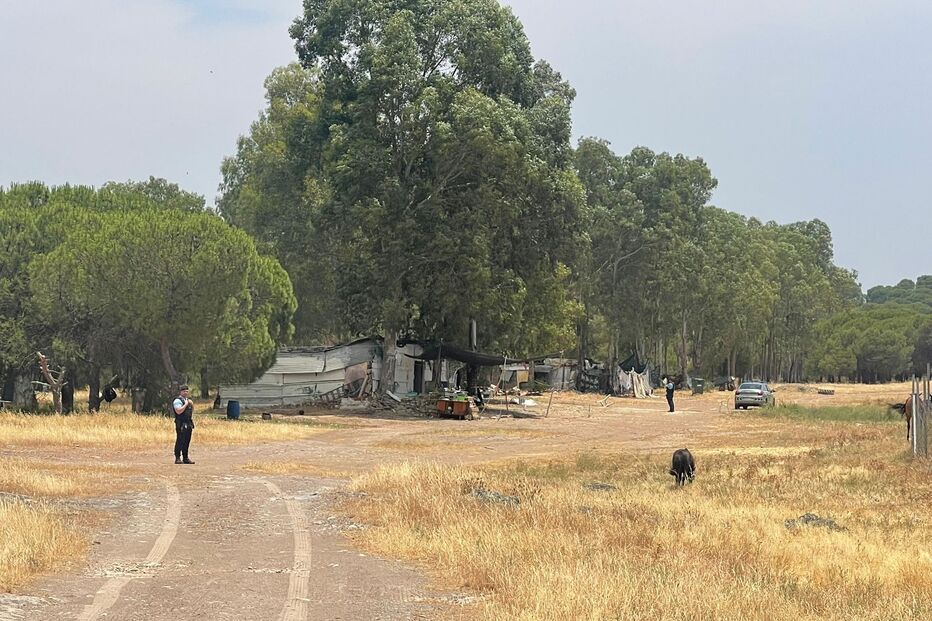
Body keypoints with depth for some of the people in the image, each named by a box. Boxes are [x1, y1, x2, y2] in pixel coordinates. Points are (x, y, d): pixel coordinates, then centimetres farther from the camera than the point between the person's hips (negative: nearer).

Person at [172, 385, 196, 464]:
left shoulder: (187, 400, 19)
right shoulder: (177, 401, -7)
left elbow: (192, 410, 26)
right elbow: (178, 411, -20)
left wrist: (192, 405, 7)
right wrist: (185, 404, -16)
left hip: (188, 424, 8)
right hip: (181, 424, -8)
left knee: (187, 441, 9)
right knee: (180, 441, -9)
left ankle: (185, 458, 14)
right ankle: (178, 458, -8)